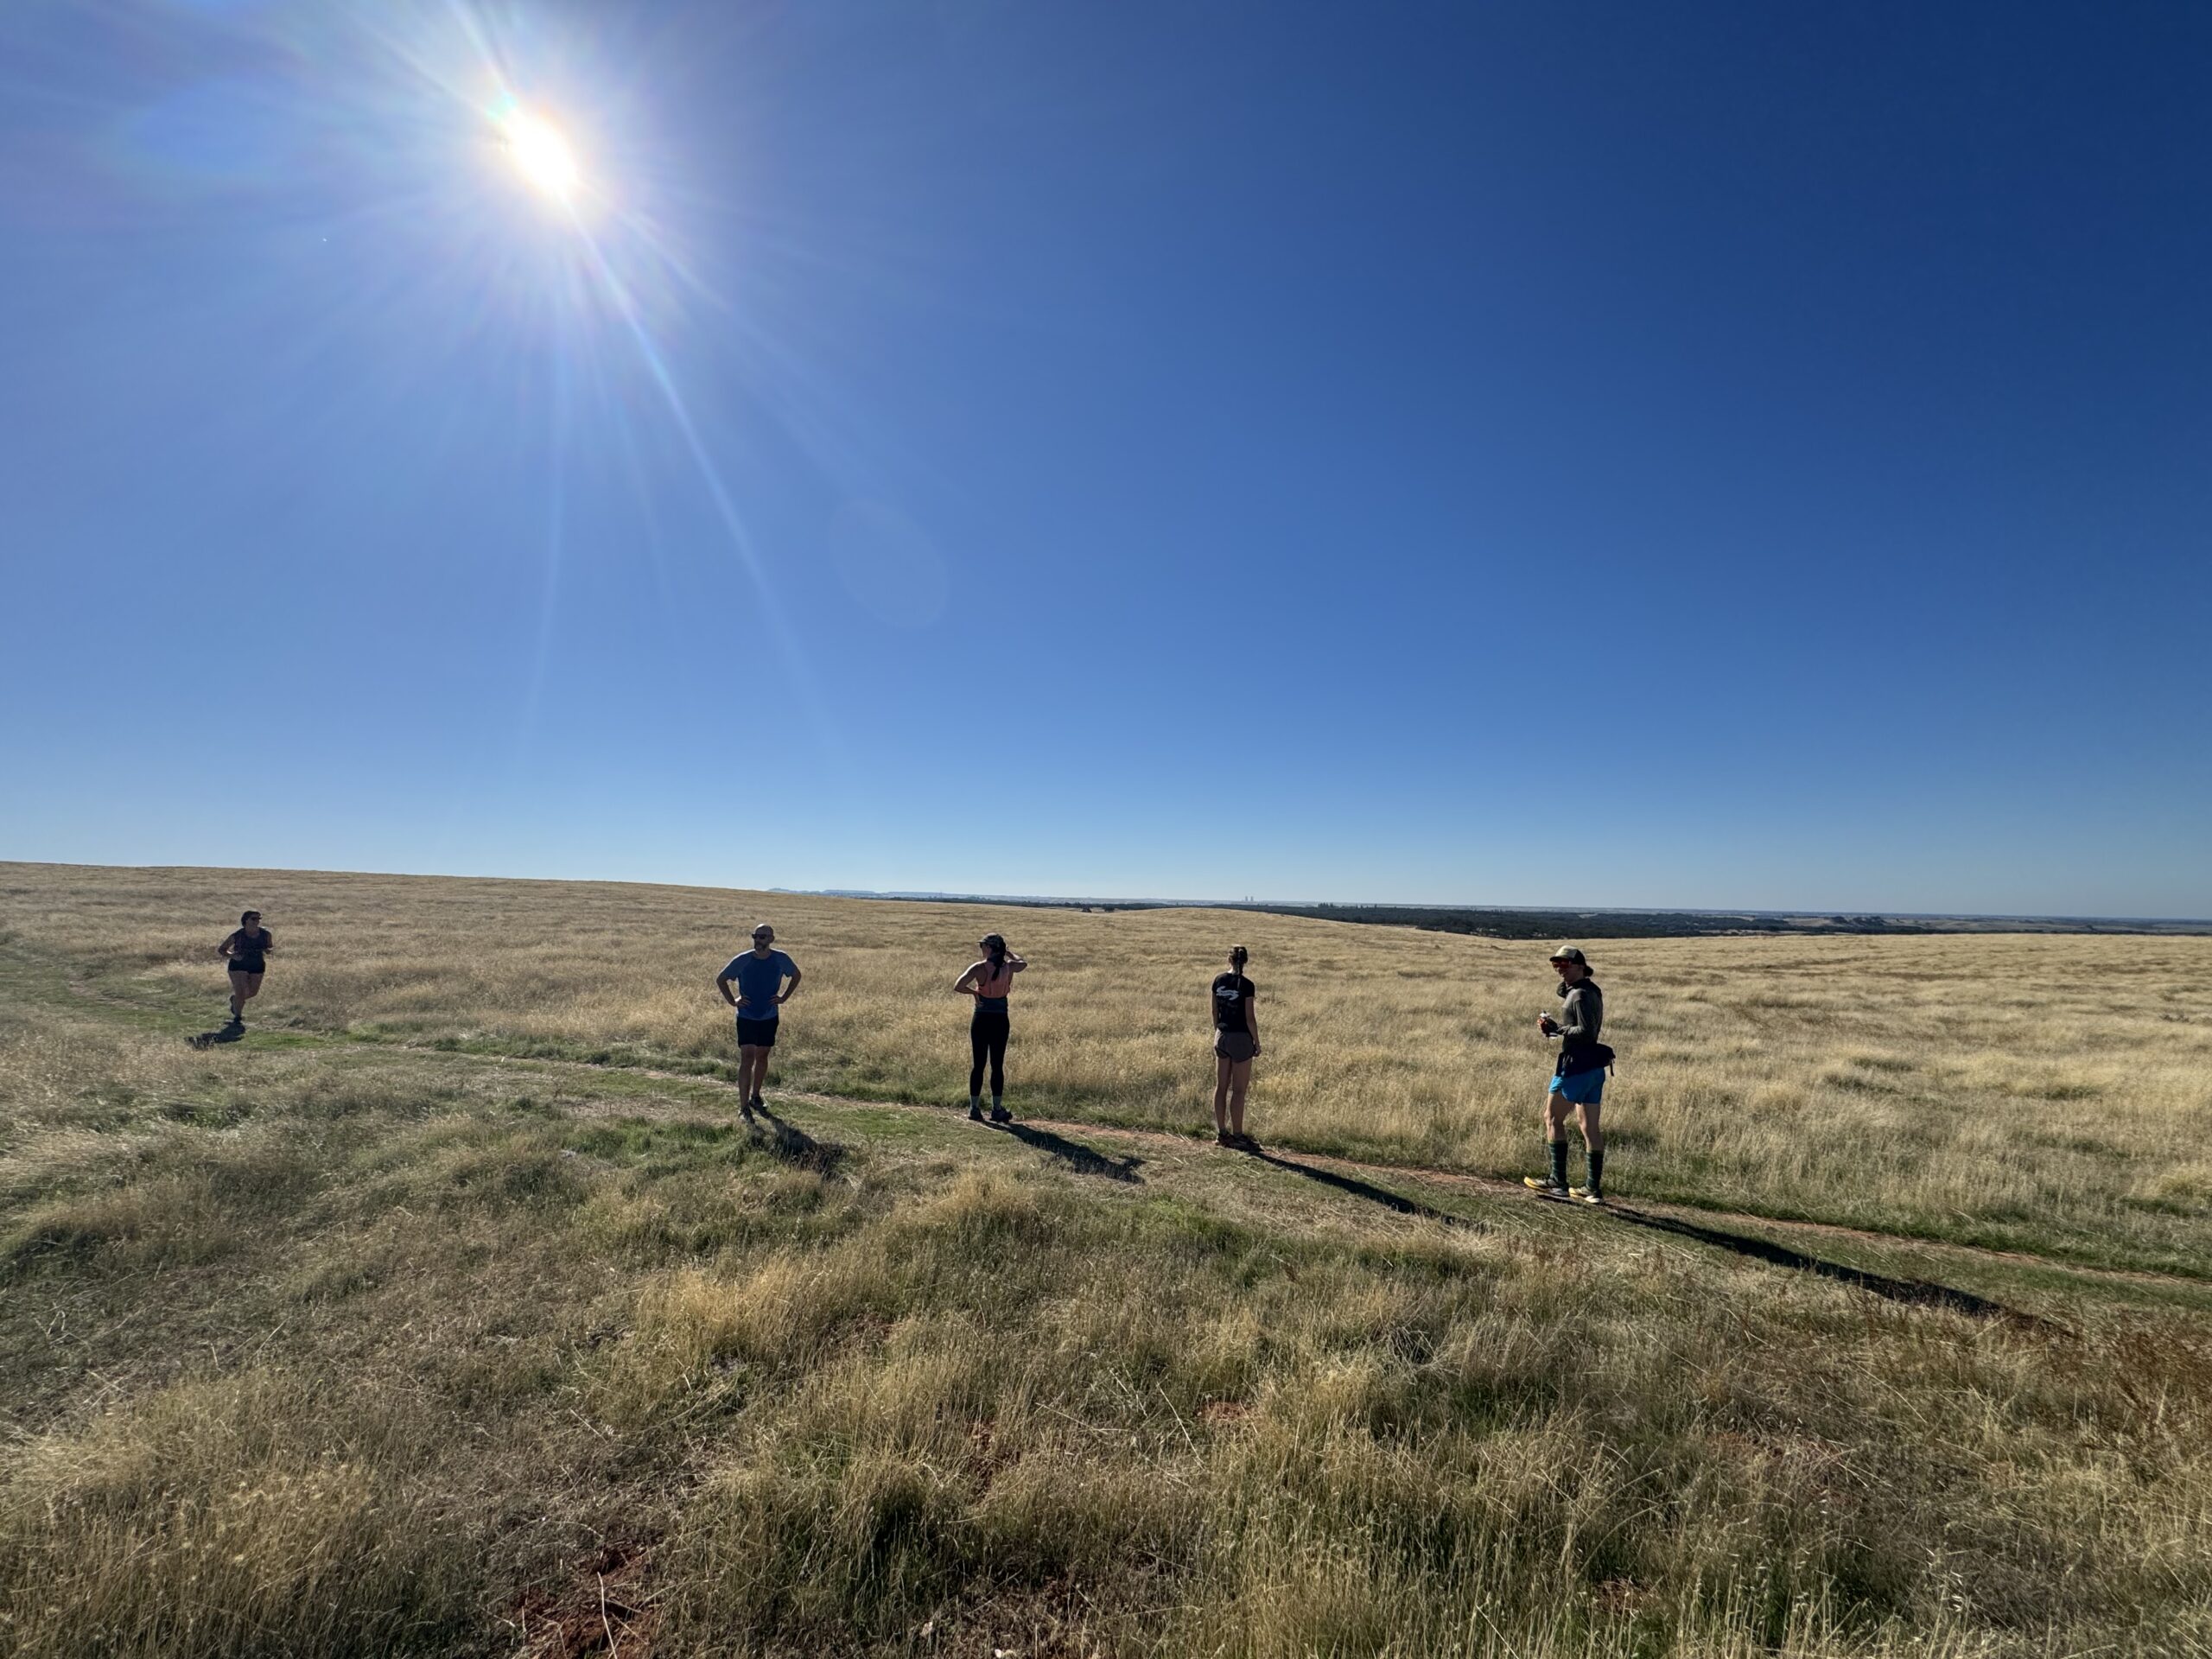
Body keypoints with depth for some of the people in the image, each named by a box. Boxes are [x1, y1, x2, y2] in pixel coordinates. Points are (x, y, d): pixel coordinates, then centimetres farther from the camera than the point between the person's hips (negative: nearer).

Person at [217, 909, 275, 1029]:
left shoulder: (265, 934, -7)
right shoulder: (237, 936, -14)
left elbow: (271, 947, 7)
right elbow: (221, 949, -4)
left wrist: (268, 950, -17)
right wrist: (232, 955, -23)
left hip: (257, 966, 4)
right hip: (239, 966, -4)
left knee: (253, 992, 14)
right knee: (240, 992, -9)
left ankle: (235, 1000, 48)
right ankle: (237, 1019, 7)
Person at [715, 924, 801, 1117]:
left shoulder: (781, 959, -8)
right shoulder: (742, 960, -13)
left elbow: (796, 975, 11)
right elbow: (720, 979, 2)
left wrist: (784, 997, 2)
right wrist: (732, 1001, -6)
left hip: (770, 1018, 3)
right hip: (746, 1017, -2)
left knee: (762, 1056, 15)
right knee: (747, 1059, -9)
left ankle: (755, 1096, 34)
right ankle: (744, 1107, -8)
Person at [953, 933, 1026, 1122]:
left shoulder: (979, 968, -12)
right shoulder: (1009, 967, -1)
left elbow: (958, 986, -20)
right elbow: (1023, 963, 22)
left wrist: (974, 992, -4)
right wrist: (1007, 952, 28)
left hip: (981, 1020, -2)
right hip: (1001, 1021, 2)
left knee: (978, 1065, 7)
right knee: (997, 1065, 8)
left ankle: (974, 1108, 13)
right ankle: (997, 1109, 12)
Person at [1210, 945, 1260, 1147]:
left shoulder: (1218, 980, 0)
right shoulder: (1246, 985, -15)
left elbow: (1215, 1012, 7)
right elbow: (1250, 1018, -13)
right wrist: (1257, 1043, -3)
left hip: (1221, 1037, 5)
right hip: (1241, 1038, -5)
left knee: (1221, 1087, 11)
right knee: (1238, 1090, 3)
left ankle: (1221, 1133, 18)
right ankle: (1237, 1136, 10)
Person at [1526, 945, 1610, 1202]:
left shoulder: (1580, 995, -15)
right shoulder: (1592, 991, 16)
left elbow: (1586, 1032, -23)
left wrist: (1555, 1028, -16)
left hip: (1576, 1065, -9)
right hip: (1594, 1065, 10)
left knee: (1552, 1118, 1)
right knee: (1589, 1125, 11)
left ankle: (1558, 1182, 2)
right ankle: (1594, 1188, 15)